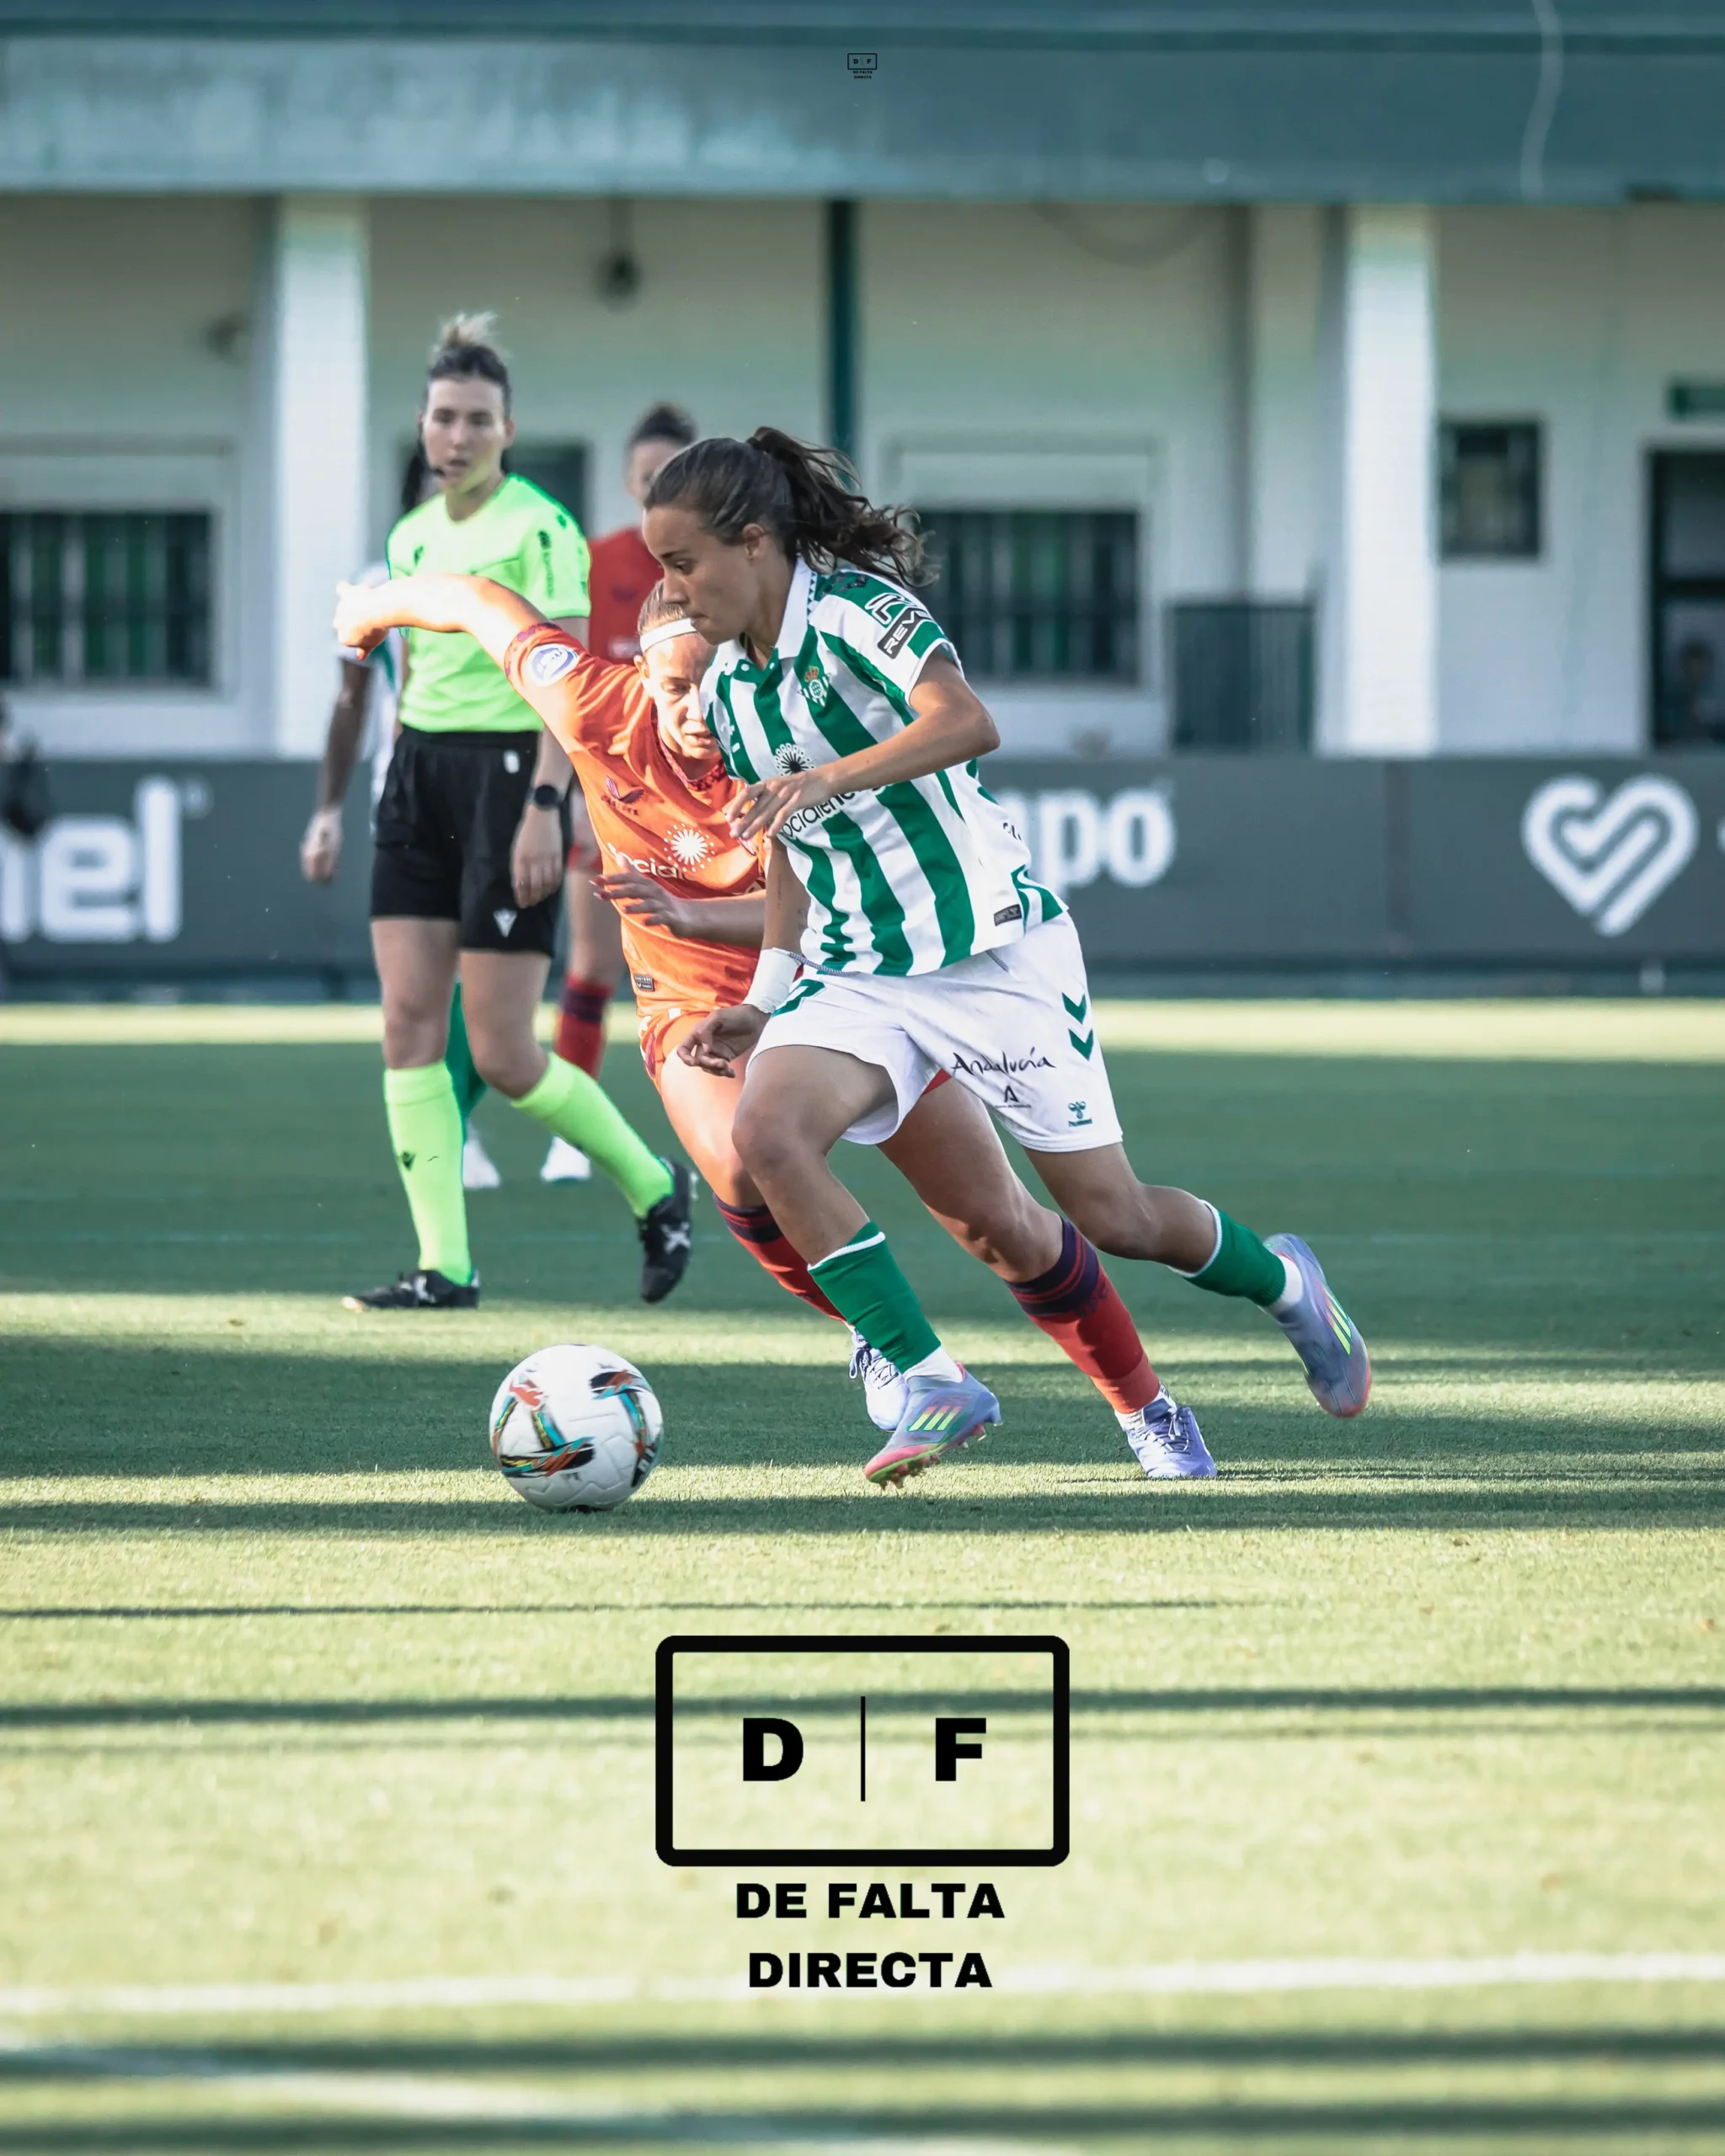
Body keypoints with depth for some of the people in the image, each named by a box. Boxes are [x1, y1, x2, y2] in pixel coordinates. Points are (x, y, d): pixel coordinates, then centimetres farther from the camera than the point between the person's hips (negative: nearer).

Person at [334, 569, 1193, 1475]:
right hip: (699, 1006, 1)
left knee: (999, 1223, 2)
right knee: (744, 1165, -32)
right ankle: (879, 1335, -4)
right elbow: (486, 604, -3)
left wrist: (690, 916, -54)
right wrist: (379, 605, 15)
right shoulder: (601, 712, -19)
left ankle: (1141, 1405, 25)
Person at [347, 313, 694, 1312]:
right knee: (408, 1021, -3)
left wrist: (545, 805, -23)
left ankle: (656, 1188, 16)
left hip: (509, 771, -7)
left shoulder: (541, 529, -10)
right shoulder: (413, 537, 13)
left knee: (502, 1056, -7)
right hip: (422, 772, 7)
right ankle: (444, 1266, -2)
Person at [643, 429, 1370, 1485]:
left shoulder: (856, 611, -16)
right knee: (768, 1131, -24)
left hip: (994, 949, -6)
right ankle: (933, 1384, -21)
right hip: (857, 971, 6)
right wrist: (768, 999, 12)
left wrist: (828, 779, -47)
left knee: (1112, 1215, 1)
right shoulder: (726, 689, 8)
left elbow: (967, 723, -34)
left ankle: (1283, 1283, 33)